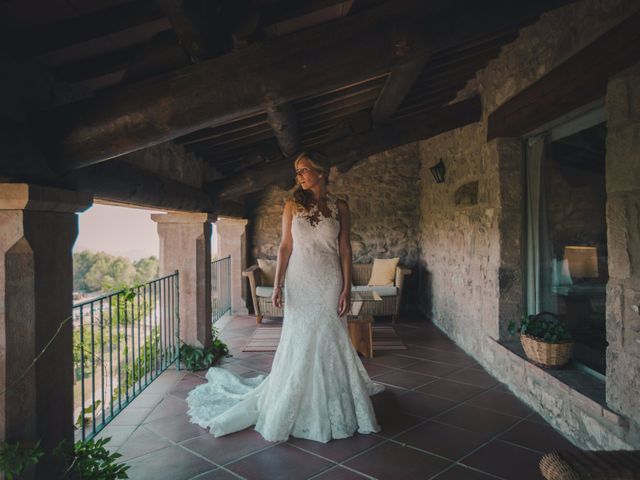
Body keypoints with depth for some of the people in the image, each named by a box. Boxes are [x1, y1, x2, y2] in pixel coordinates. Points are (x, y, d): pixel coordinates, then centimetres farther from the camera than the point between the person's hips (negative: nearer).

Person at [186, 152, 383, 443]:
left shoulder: (340, 208, 4)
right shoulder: (292, 205, 4)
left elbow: (345, 250, 2)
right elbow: (285, 246, 2)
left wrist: (346, 288, -4)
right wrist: (277, 284, -5)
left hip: (330, 282, 0)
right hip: (300, 282, 0)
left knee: (331, 342, 4)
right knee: (299, 343, 5)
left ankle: (333, 407, 22)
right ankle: (297, 409, 23)